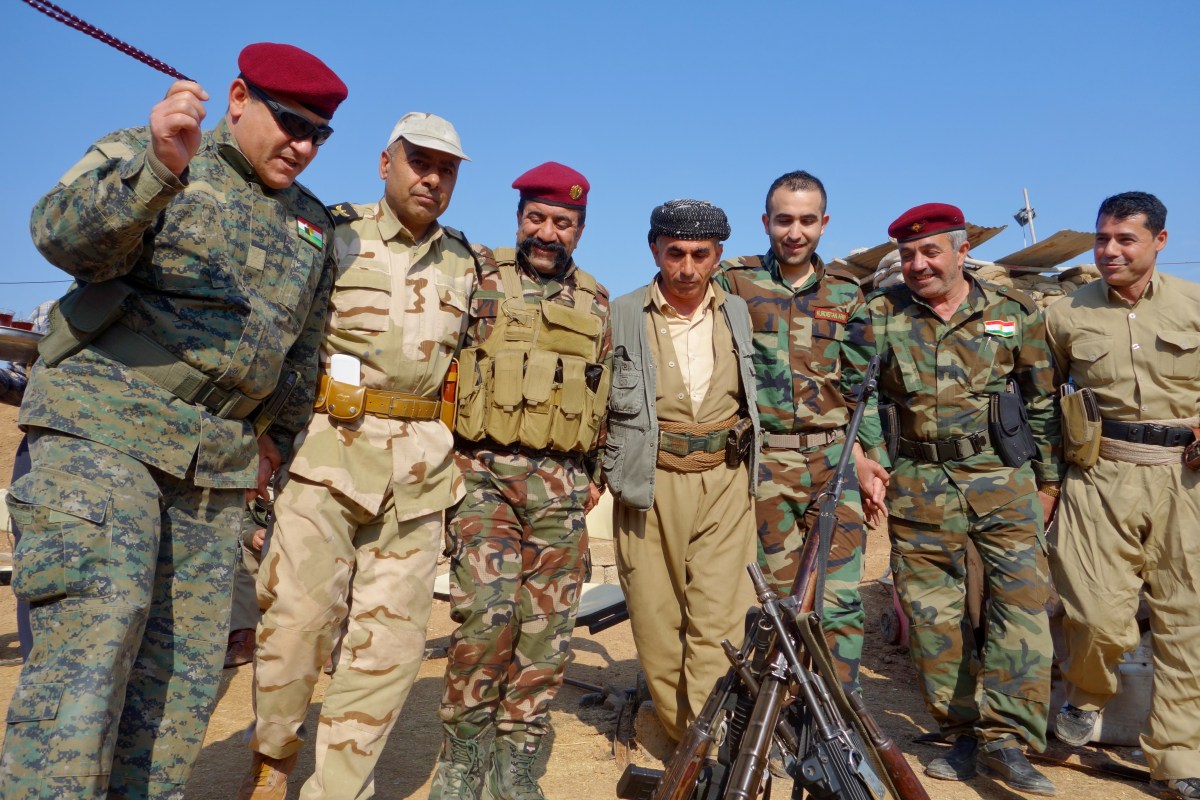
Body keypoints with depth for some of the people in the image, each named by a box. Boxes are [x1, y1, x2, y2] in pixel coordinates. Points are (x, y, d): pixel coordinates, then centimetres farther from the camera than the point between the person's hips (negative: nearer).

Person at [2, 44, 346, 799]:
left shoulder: (313, 224, 16)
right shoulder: (139, 155, 2)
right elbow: (65, 234, -18)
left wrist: (277, 437, 17)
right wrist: (157, 166, -34)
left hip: (218, 463, 5)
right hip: (103, 428, -5)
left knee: (185, 666, 6)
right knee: (90, 645, -14)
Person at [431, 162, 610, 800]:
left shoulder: (597, 304, 15)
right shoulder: (479, 283, 6)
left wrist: (595, 476, 12)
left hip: (562, 484, 3)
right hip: (486, 471, -3)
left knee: (546, 627, 3)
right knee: (487, 611, -16)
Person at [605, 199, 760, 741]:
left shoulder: (739, 314, 11)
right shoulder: (621, 316, 3)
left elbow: (758, 395, 22)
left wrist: (750, 469, 18)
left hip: (725, 484, 1)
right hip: (649, 485, -1)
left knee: (720, 621, -5)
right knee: (656, 621, 5)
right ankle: (677, 731, 25)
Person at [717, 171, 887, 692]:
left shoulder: (845, 292, 13)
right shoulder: (734, 281, 5)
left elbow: (862, 385, 14)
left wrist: (867, 458, 6)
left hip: (836, 460, 2)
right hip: (764, 461, -2)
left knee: (840, 600, -2)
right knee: (779, 599, 3)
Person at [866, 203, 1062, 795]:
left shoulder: (1014, 312, 4)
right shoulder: (880, 314, 3)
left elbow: (1043, 401, 10)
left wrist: (1048, 479, 9)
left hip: (1003, 477, 0)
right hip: (920, 484, 1)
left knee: (1023, 596, -9)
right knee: (932, 612, 4)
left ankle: (1005, 740, 0)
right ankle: (963, 733, 18)